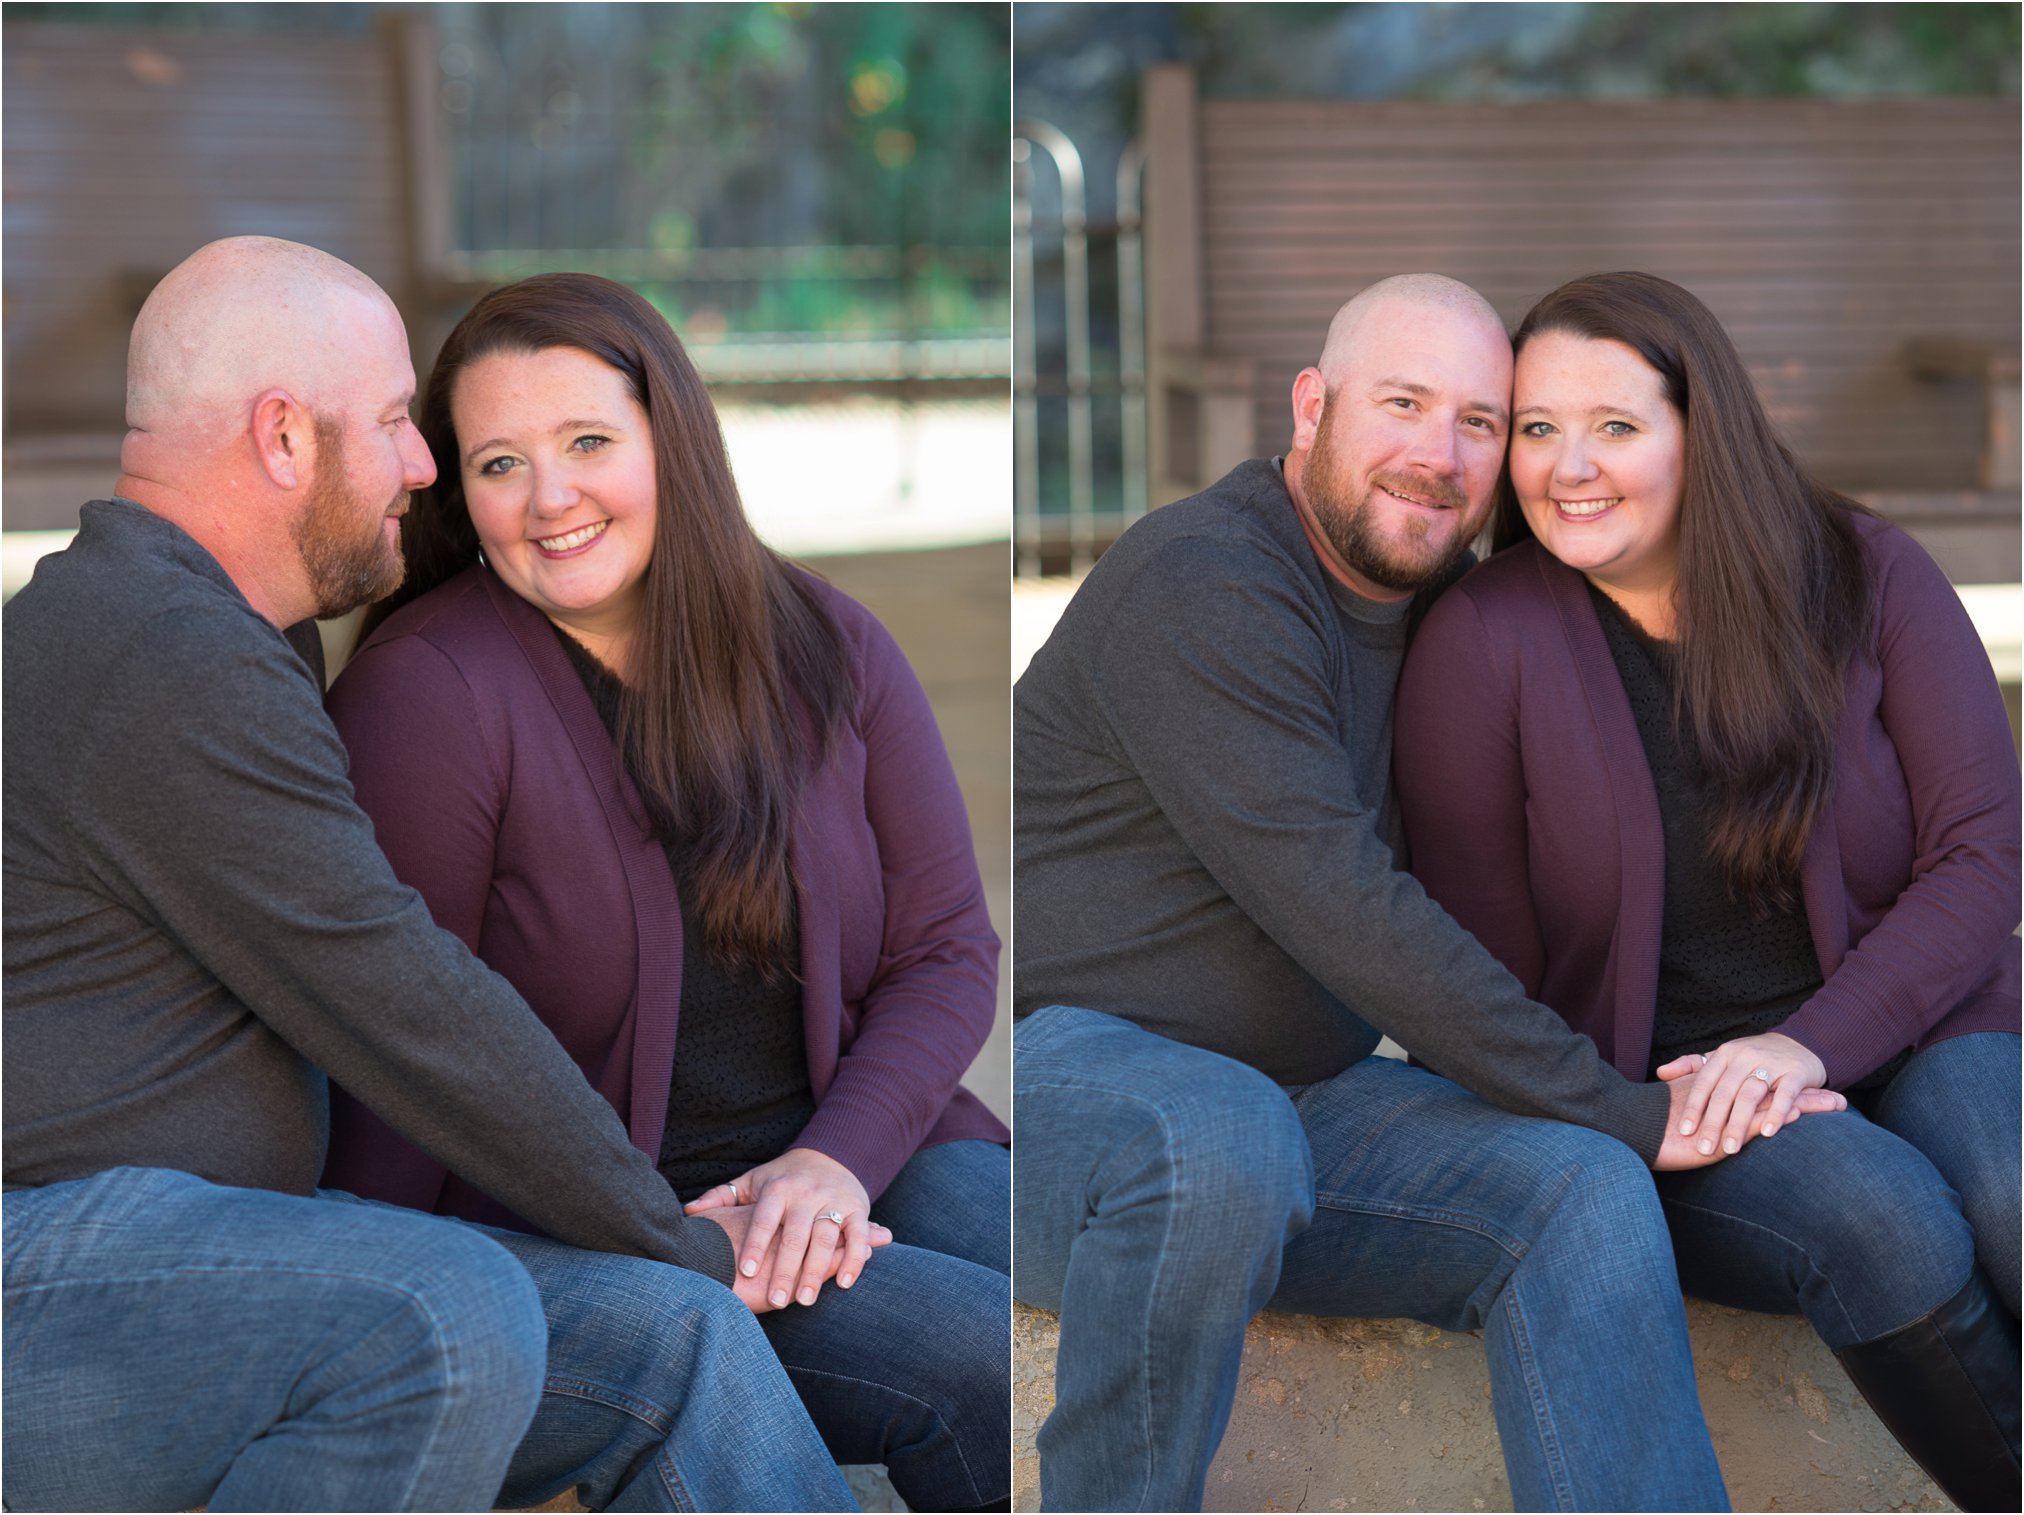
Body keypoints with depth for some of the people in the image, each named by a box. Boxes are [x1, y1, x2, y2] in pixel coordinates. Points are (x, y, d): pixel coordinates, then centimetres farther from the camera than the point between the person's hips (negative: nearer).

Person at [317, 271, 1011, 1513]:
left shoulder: (828, 647, 6)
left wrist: (840, 1155, -11)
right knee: (980, 1356, -27)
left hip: (859, 1145, 5)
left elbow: (948, 949, 5)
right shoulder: (428, 693, -9)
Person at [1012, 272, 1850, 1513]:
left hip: (1294, 1095, 8)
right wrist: (1618, 1109, -18)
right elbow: (1337, 905, -21)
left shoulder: (1442, 614, 13)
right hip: (1061, 1070, -8)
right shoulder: (1203, 584, -15)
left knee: (1581, 1189, -15)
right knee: (1223, 1143, -40)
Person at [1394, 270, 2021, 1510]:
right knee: (1888, 1220, -33)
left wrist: (1814, 1043, -18)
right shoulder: (1483, 640, -3)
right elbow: (1485, 970, 1)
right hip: (1655, 1109, -1)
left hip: (1911, 1034, 2)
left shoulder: (1866, 578, 1)